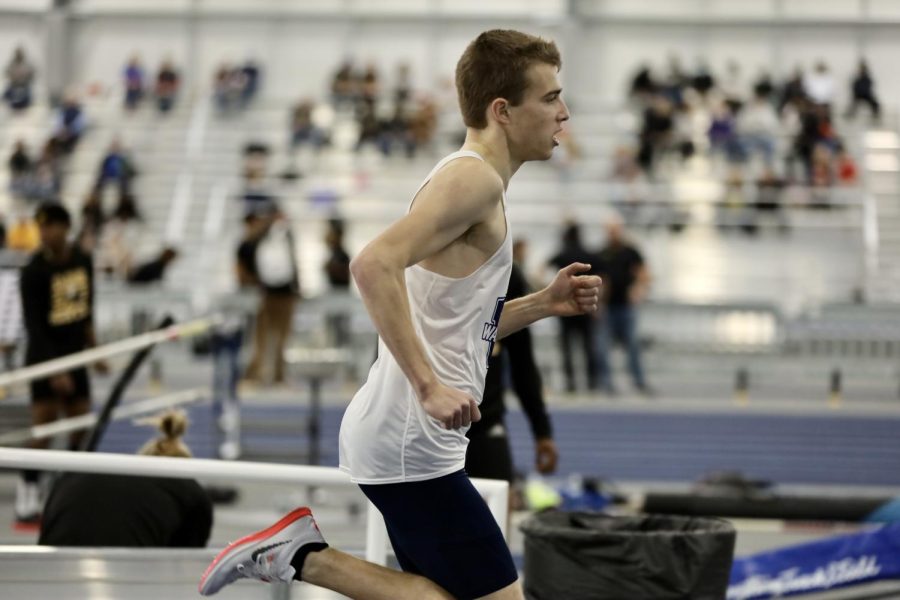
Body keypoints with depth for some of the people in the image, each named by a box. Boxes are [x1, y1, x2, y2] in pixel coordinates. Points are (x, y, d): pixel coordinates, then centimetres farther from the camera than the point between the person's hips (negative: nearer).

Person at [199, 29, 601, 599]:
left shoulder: (475, 182, 18)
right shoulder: (475, 178, -12)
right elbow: (375, 265, -28)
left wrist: (544, 303, 12)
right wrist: (429, 386, -28)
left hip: (405, 439, 10)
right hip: (411, 444, -10)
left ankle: (299, 552, 11)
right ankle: (302, 554, -7)